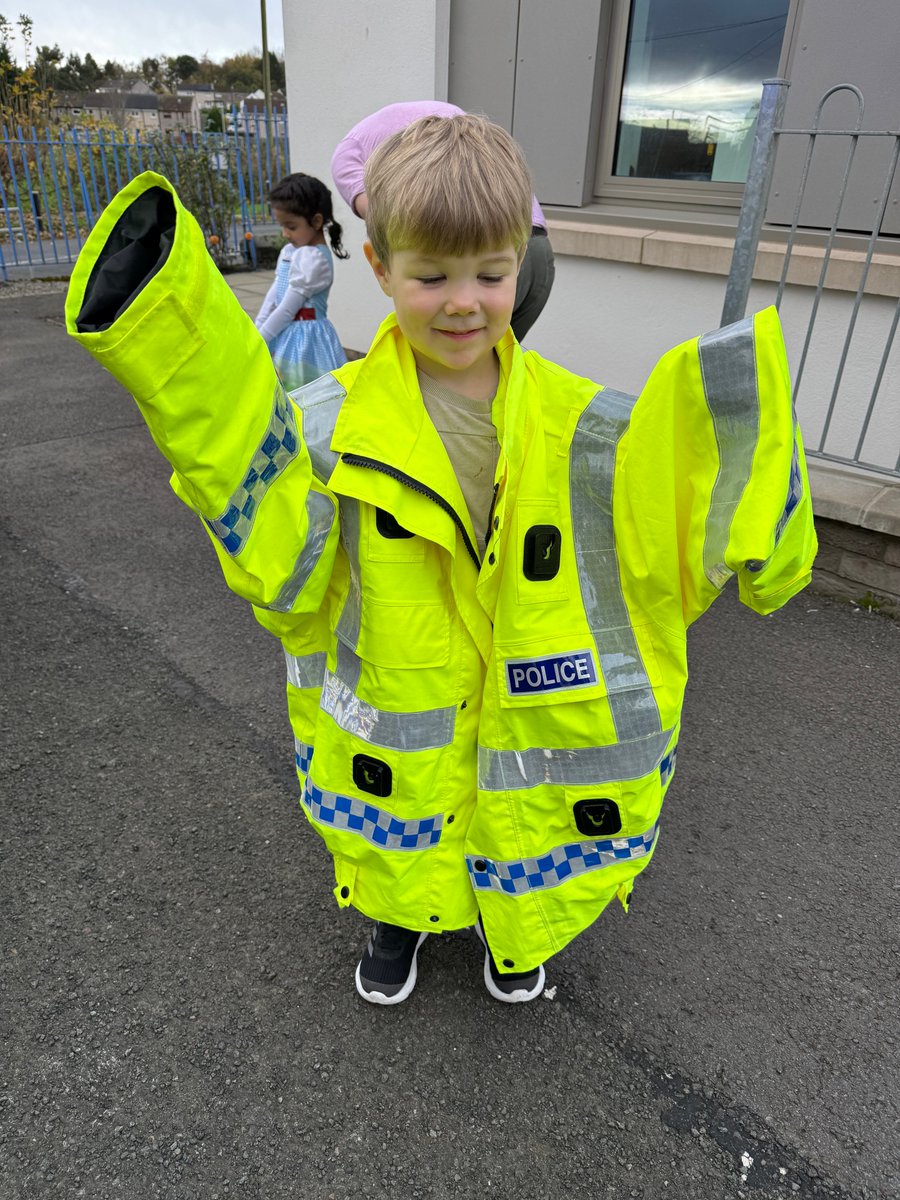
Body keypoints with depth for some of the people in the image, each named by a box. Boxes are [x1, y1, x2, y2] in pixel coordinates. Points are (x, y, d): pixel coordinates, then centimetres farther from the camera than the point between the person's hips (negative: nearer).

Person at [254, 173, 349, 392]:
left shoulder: (314, 259, -16)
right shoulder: (289, 251, 11)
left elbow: (288, 308, -17)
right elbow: (274, 294, 12)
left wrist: (259, 340, -12)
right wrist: (255, 330, 5)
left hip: (304, 337, -9)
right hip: (284, 333, 9)